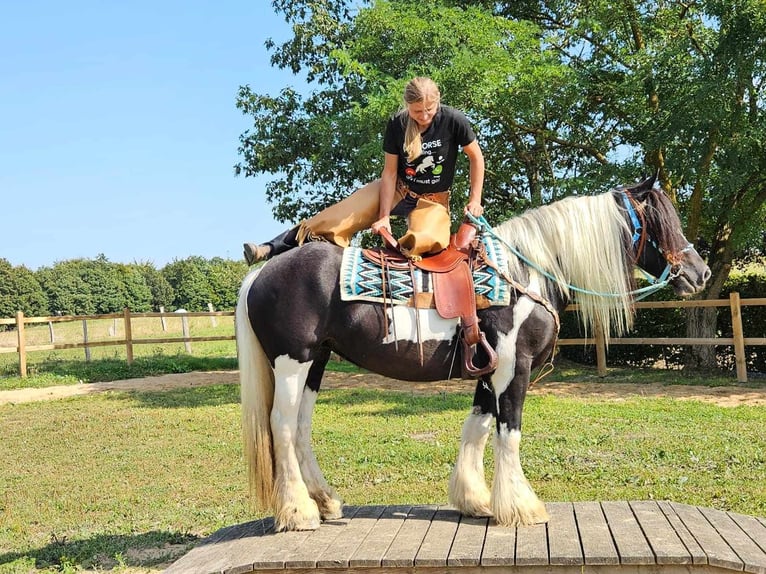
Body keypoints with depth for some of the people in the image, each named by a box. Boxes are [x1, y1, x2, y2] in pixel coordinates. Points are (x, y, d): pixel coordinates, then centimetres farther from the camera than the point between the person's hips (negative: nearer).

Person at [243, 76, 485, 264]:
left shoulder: (454, 120, -19)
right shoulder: (397, 124, -15)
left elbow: (476, 157, -6)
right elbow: (389, 172, -13)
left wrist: (474, 200, -7)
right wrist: (384, 216, -18)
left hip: (433, 200, -1)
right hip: (396, 189, 1)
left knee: (427, 240, -39)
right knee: (342, 215, -13)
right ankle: (274, 248, -12)